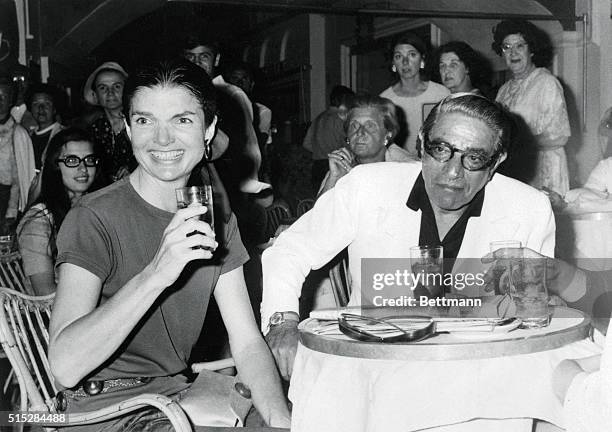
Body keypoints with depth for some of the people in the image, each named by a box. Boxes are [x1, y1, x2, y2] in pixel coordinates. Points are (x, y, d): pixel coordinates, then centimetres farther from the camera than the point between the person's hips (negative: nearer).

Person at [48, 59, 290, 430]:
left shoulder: (216, 219, 7)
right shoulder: (94, 219, -15)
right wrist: (155, 274, -35)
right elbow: (65, 367, -26)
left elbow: (248, 343, 1)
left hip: (182, 388, 6)